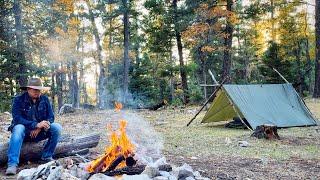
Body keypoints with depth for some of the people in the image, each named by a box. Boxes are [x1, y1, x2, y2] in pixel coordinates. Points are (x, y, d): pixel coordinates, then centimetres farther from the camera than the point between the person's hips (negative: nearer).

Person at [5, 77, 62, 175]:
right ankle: (12, 164, -40)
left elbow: (51, 117, -5)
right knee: (18, 128, -36)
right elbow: (17, 118, -22)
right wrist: (36, 125, -34)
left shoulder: (44, 99, -1)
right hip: (24, 130, -3)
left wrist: (40, 128, -24)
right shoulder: (19, 100, -10)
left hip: (40, 131, 3)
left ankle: (47, 156, -11)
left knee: (57, 127, -21)